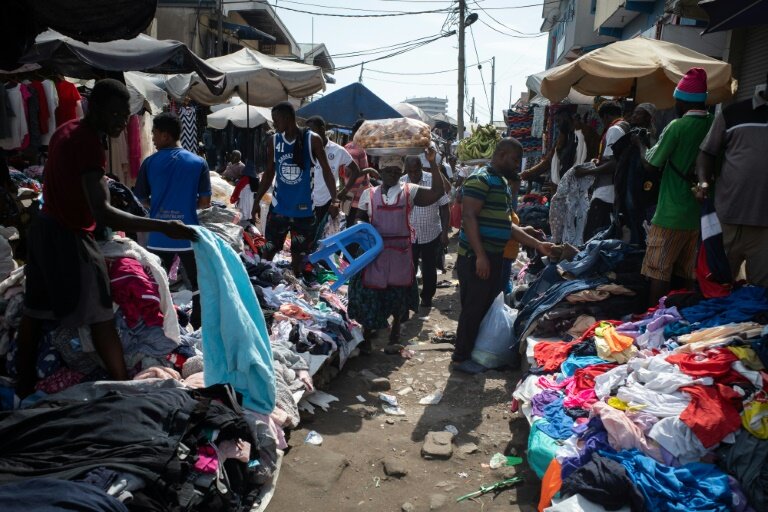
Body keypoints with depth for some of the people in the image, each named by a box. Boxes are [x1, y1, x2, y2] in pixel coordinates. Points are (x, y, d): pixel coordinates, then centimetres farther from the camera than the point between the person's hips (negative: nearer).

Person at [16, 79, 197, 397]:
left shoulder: (67, 130, 6)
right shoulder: (88, 144, -24)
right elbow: (102, 213, -34)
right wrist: (164, 227, -40)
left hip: (45, 227, 10)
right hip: (69, 237, -10)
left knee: (34, 311, 18)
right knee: (101, 317, -4)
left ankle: (24, 389, 32)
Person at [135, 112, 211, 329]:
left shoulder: (149, 163, -3)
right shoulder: (198, 162, -4)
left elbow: (141, 200, 1)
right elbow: (205, 202, -5)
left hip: (158, 237, 1)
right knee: (198, 284, 14)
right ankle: (199, 326, 20)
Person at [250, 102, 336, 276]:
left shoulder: (312, 140, -9)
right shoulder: (274, 142, 2)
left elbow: (326, 170, -3)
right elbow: (269, 173, 11)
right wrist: (257, 201, 8)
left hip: (303, 208, -2)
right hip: (278, 207, 3)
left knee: (299, 254, 7)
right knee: (267, 251, 4)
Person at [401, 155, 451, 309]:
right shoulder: (401, 183, -6)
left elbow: (444, 207, -5)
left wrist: (445, 232, -8)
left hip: (431, 234, -1)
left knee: (429, 268, 13)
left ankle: (427, 296, 31)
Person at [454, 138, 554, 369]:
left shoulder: (503, 183, 19)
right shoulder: (481, 179, -12)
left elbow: (506, 224, 21)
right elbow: (469, 217, -20)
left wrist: (537, 244, 16)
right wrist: (480, 256, -25)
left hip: (494, 258, 10)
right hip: (477, 259, -10)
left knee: (487, 306, 16)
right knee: (473, 308, -2)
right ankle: (461, 356, 10)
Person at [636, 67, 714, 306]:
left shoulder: (677, 126, -14)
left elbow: (651, 163, -5)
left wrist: (640, 143, 11)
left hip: (672, 214, -6)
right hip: (702, 213, 7)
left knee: (659, 273, 0)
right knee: (691, 275, 14)